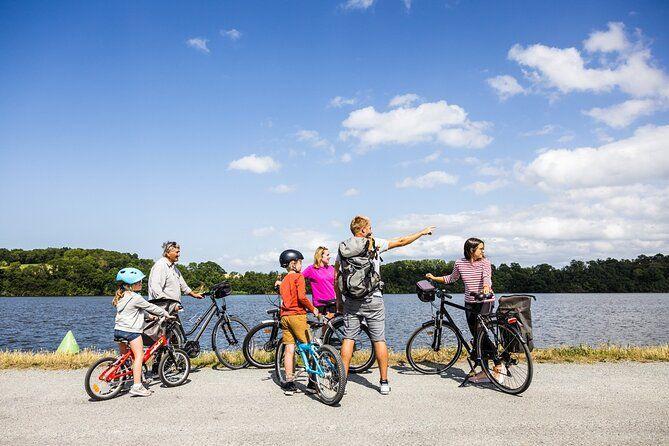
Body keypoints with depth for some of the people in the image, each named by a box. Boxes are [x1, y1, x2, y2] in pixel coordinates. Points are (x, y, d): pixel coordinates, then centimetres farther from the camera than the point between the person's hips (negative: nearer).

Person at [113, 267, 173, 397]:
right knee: (139, 356, -8)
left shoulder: (121, 297, 14)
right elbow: (151, 307, -6)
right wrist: (166, 314, 7)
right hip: (131, 330, -9)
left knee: (124, 356, 21)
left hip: (118, 329, 9)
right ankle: (137, 386, -14)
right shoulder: (135, 297, -14)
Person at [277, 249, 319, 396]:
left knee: (289, 349, 6)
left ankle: (289, 383, 6)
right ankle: (312, 382, 2)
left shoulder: (283, 281, 18)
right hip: (297, 315, -7)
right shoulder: (298, 277, -6)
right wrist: (313, 309, -7)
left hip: (284, 316, 7)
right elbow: (301, 296, -18)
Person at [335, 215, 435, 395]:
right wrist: (423, 232, 17)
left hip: (350, 301, 3)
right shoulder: (374, 244, -6)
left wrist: (339, 301, 16)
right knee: (379, 340, 6)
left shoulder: (342, 249, 4)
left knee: (348, 338, 8)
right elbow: (401, 241, 4)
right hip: (373, 301, -3)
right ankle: (384, 383, 12)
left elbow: (336, 278, 7)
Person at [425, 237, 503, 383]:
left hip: (485, 301, -4)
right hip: (470, 304, 4)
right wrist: (434, 278, 17)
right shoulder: (460, 263, 4)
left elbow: (487, 277, -23)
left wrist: (486, 287, -44)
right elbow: (451, 279, 20)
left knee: (480, 335, -14)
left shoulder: (485, 262, -5)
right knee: (477, 337, 6)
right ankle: (485, 370, 14)